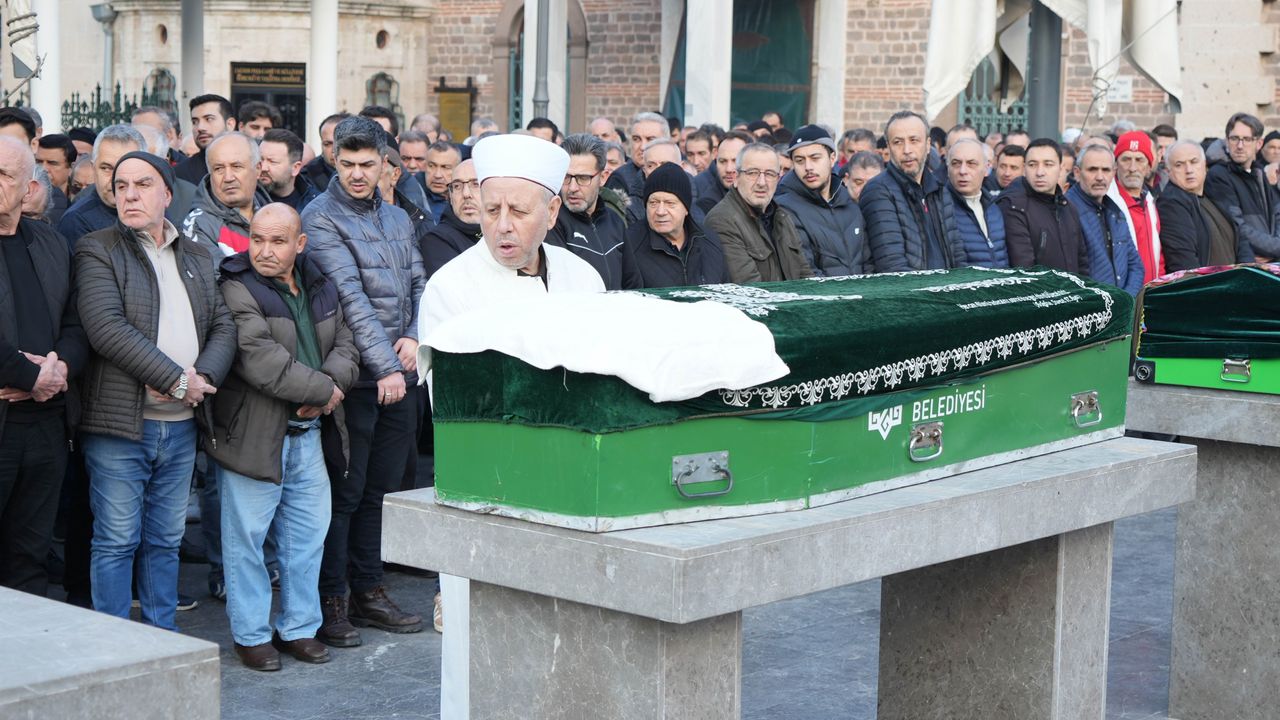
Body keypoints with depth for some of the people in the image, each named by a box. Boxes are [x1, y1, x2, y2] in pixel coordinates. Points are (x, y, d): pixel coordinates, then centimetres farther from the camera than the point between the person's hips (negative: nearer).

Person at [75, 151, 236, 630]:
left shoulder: (197, 258, 15)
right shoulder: (97, 250, -3)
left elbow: (224, 325, 9)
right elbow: (107, 327, -15)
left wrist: (203, 376, -11)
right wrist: (175, 380, -17)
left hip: (181, 424, 5)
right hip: (120, 423, -5)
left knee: (166, 540, 12)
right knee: (116, 541, -1)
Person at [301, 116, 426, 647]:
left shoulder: (397, 218, 14)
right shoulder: (321, 218, -8)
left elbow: (417, 283, 17)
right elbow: (350, 297, -16)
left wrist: (413, 336, -3)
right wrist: (384, 365, -22)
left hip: (400, 373, 7)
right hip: (357, 376, -6)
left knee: (381, 488, 12)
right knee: (344, 492, -2)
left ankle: (368, 591, 22)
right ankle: (330, 602, 7)